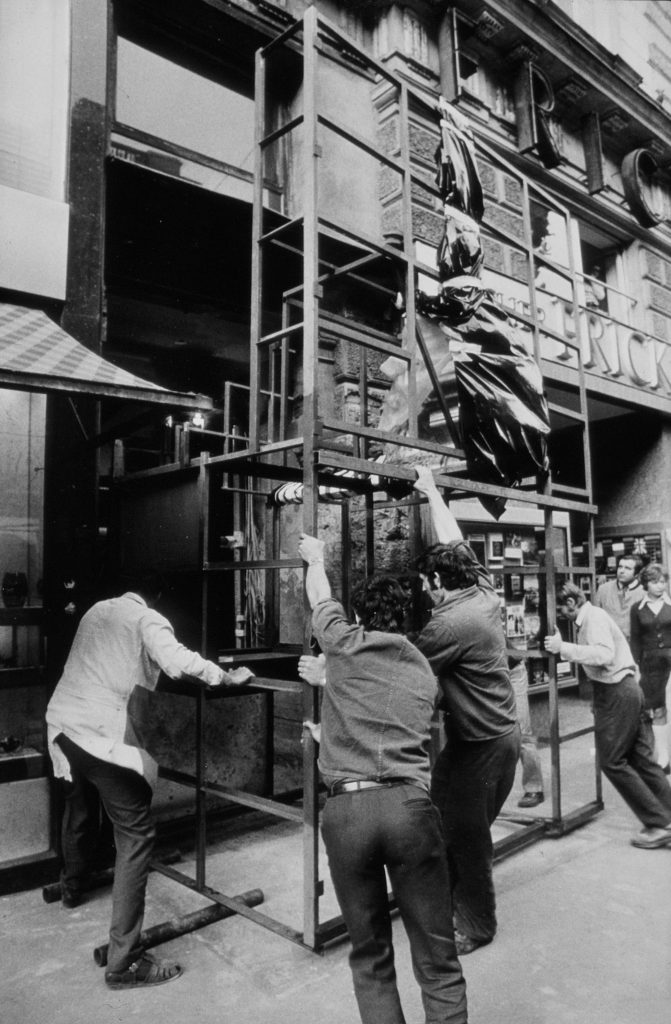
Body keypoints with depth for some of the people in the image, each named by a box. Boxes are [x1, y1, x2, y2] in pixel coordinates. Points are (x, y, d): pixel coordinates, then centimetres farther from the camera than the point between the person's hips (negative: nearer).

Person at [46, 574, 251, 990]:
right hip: (101, 732, -8)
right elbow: (180, 663, -23)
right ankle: (125, 962, -2)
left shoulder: (97, 610, 15)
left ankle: (73, 887, 57)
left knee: (78, 806, 33)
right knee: (137, 834, -2)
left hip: (62, 720, 8)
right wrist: (229, 677, -10)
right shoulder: (148, 620, -6)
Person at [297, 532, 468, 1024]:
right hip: (409, 804, 2)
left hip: (345, 808, -1)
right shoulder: (424, 672, 17)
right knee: (437, 959, 10)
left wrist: (315, 557, 45)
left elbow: (320, 598, 26)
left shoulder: (345, 644, 7)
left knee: (370, 956, 15)